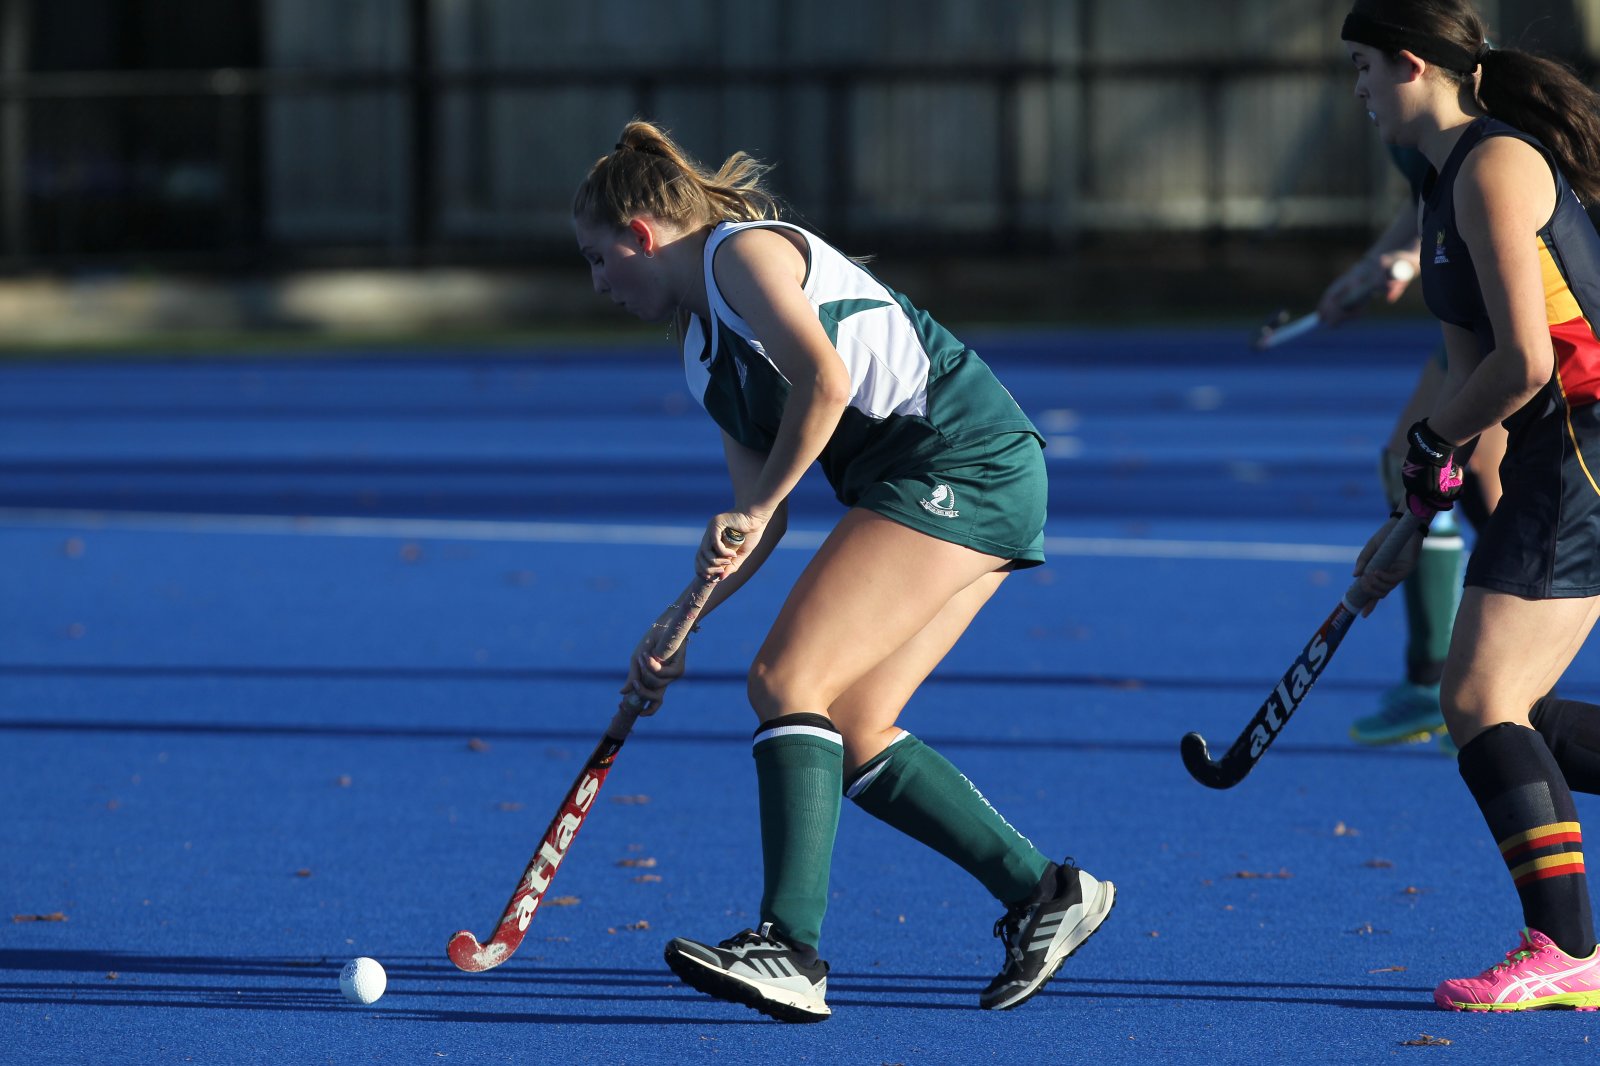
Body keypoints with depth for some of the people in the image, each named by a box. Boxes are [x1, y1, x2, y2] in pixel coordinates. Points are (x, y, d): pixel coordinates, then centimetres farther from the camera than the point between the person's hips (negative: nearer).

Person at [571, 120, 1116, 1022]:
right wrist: (677, 628, 14)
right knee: (849, 736, 5)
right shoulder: (704, 352, 23)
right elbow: (761, 521, 22)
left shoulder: (743, 250, -4)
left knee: (787, 680, -15)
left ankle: (791, 950, -23)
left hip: (960, 465, -9)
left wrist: (756, 508, -13)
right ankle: (1046, 894, 11)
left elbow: (825, 379, -20)